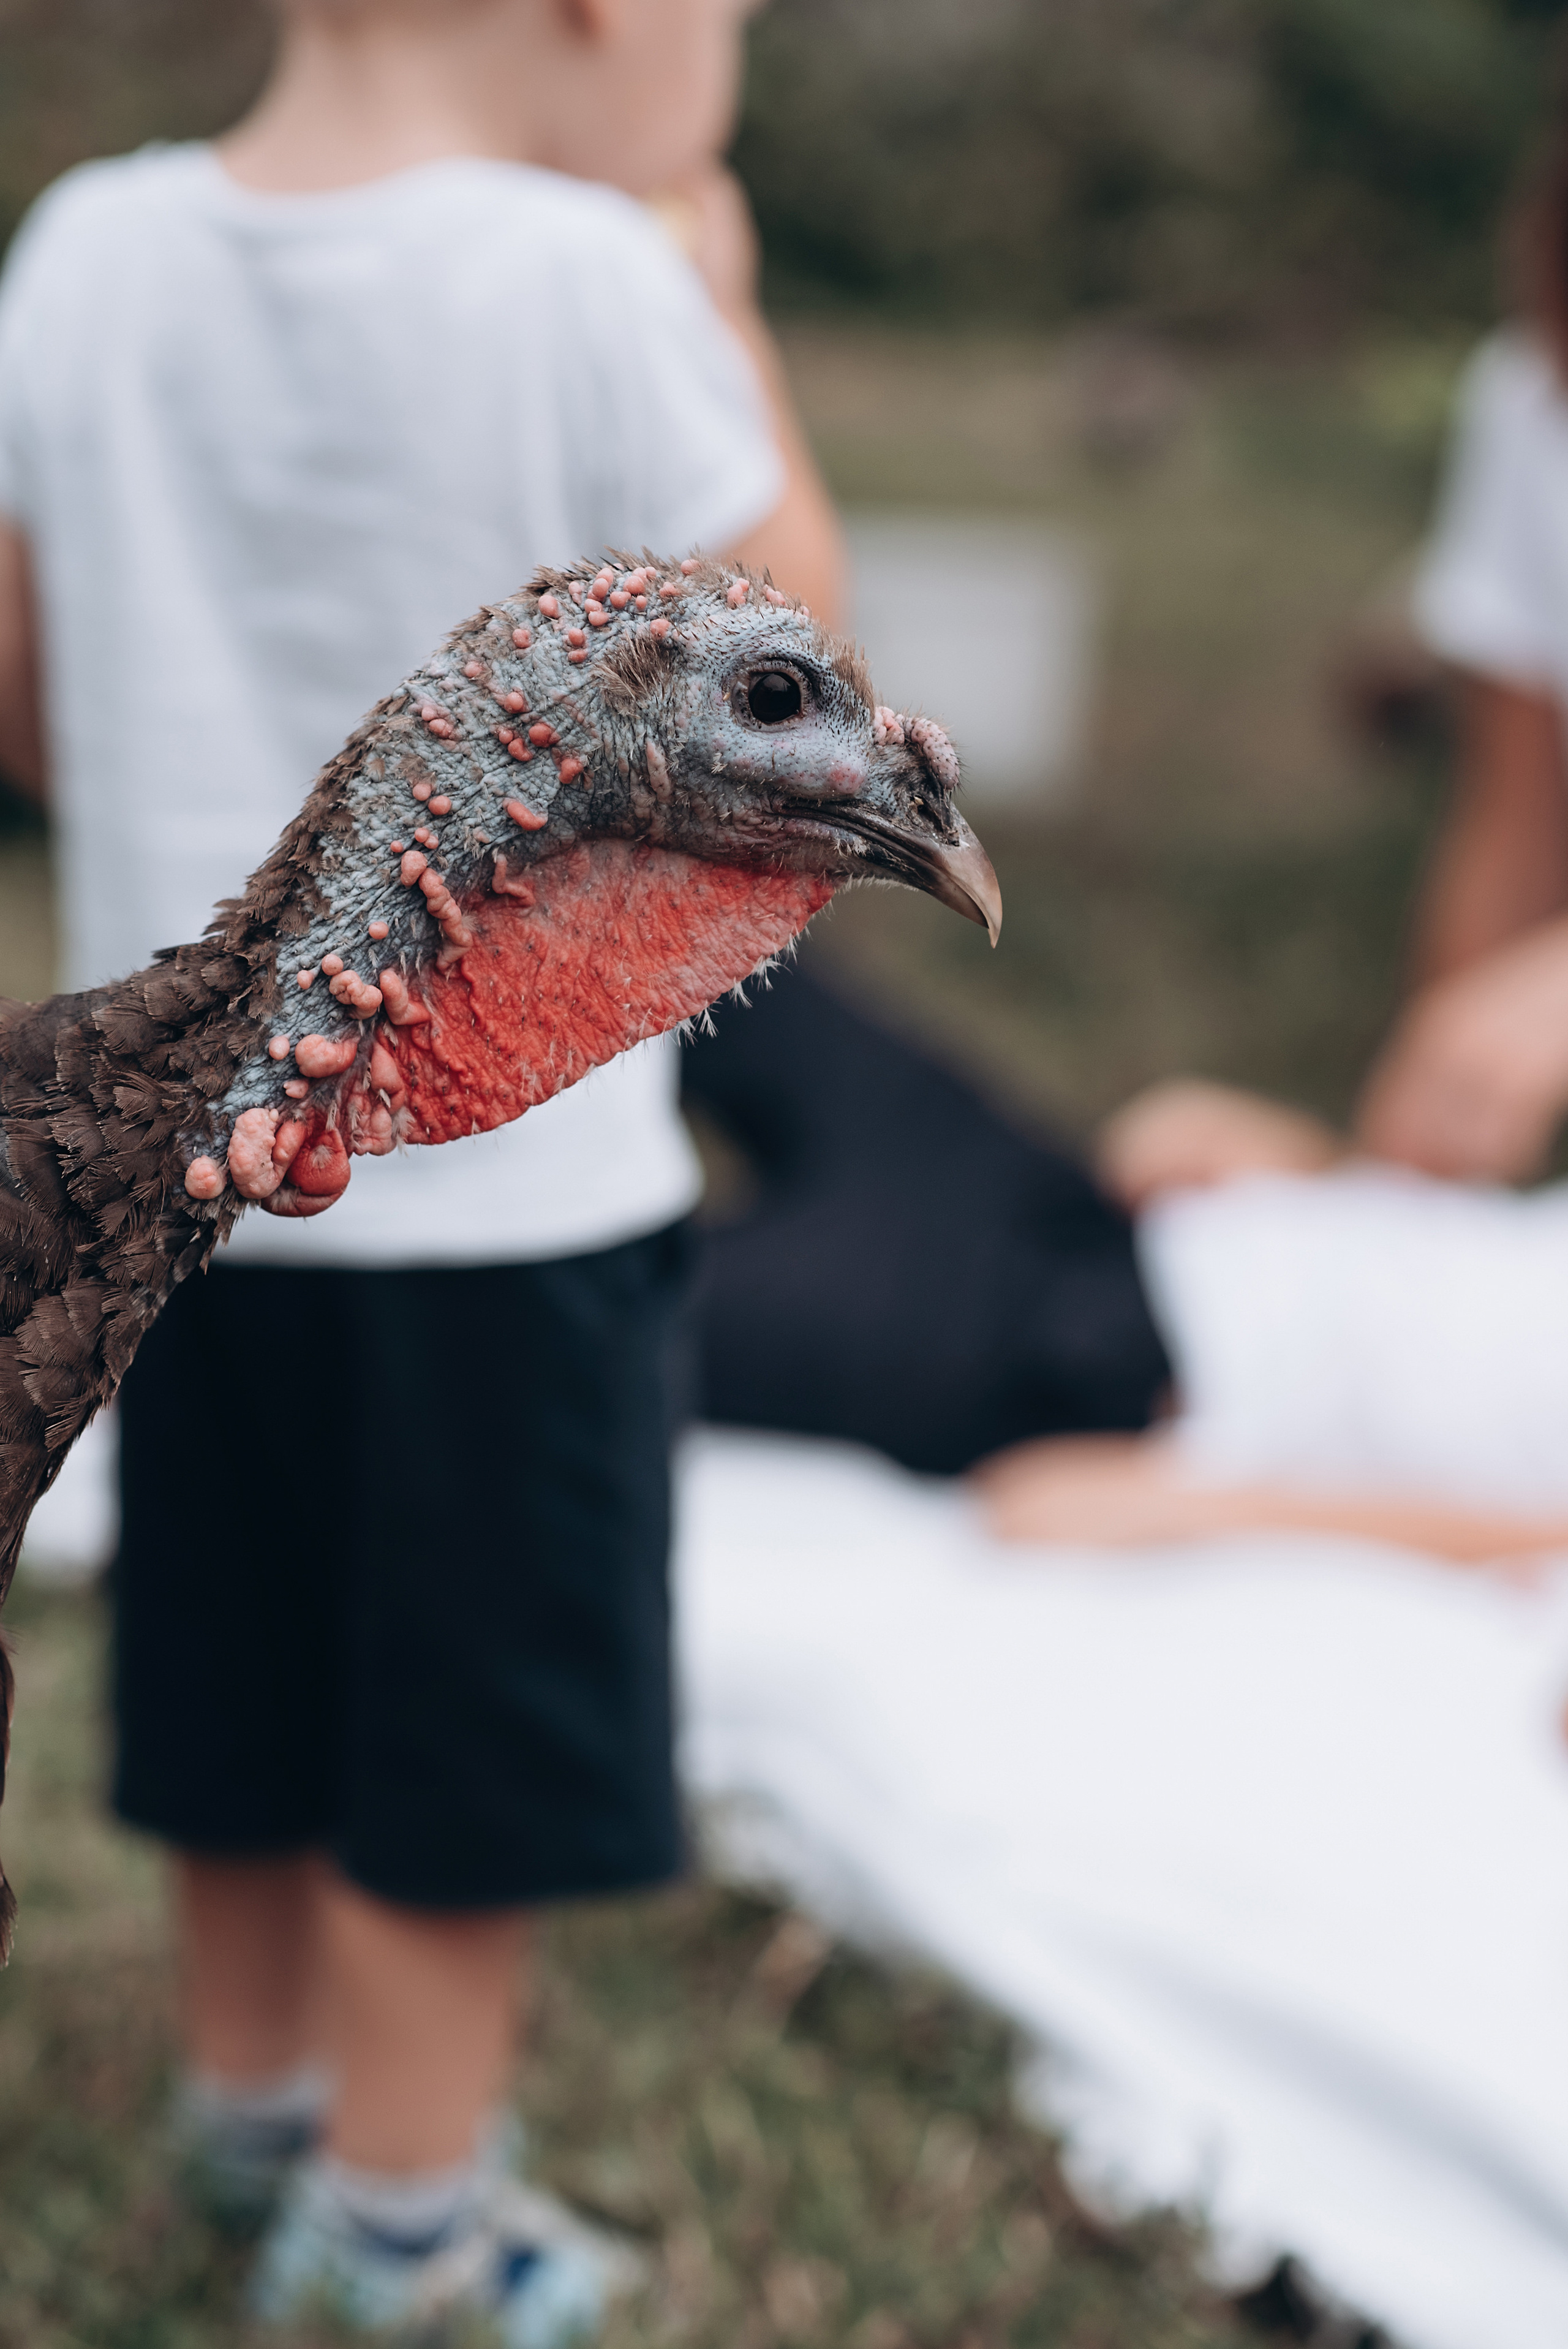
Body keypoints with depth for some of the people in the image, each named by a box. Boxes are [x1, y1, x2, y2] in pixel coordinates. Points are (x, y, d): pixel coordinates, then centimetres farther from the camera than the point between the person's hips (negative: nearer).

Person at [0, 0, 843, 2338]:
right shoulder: (586, 280, -17)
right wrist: (726, 312, 1)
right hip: (507, 1168, -5)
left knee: (241, 1696, 21)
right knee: (476, 1733, 11)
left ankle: (253, 2089, 41)